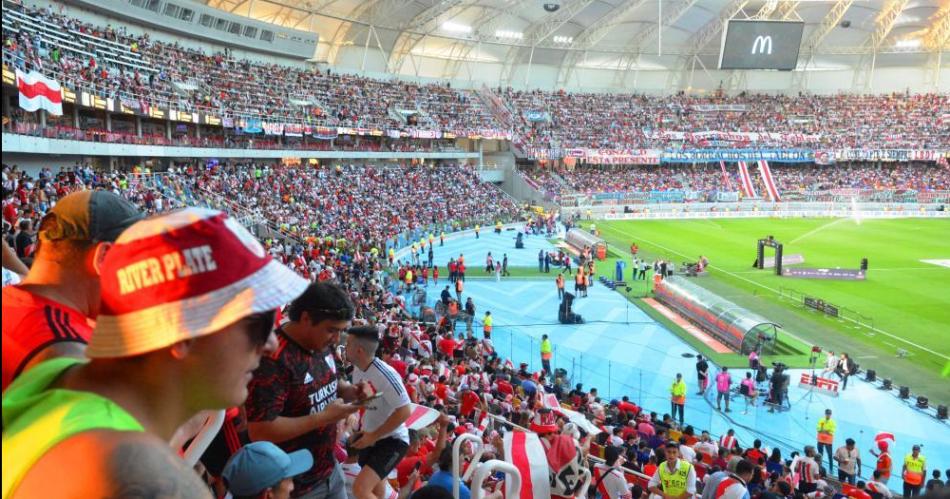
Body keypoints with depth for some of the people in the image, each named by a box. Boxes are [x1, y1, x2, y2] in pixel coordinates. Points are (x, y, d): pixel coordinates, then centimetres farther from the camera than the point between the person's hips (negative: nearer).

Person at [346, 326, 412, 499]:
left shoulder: (385, 374, -27)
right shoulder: (357, 369, -1)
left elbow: (404, 412, -27)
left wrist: (373, 436, -22)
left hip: (392, 440, -8)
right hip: (371, 437, 9)